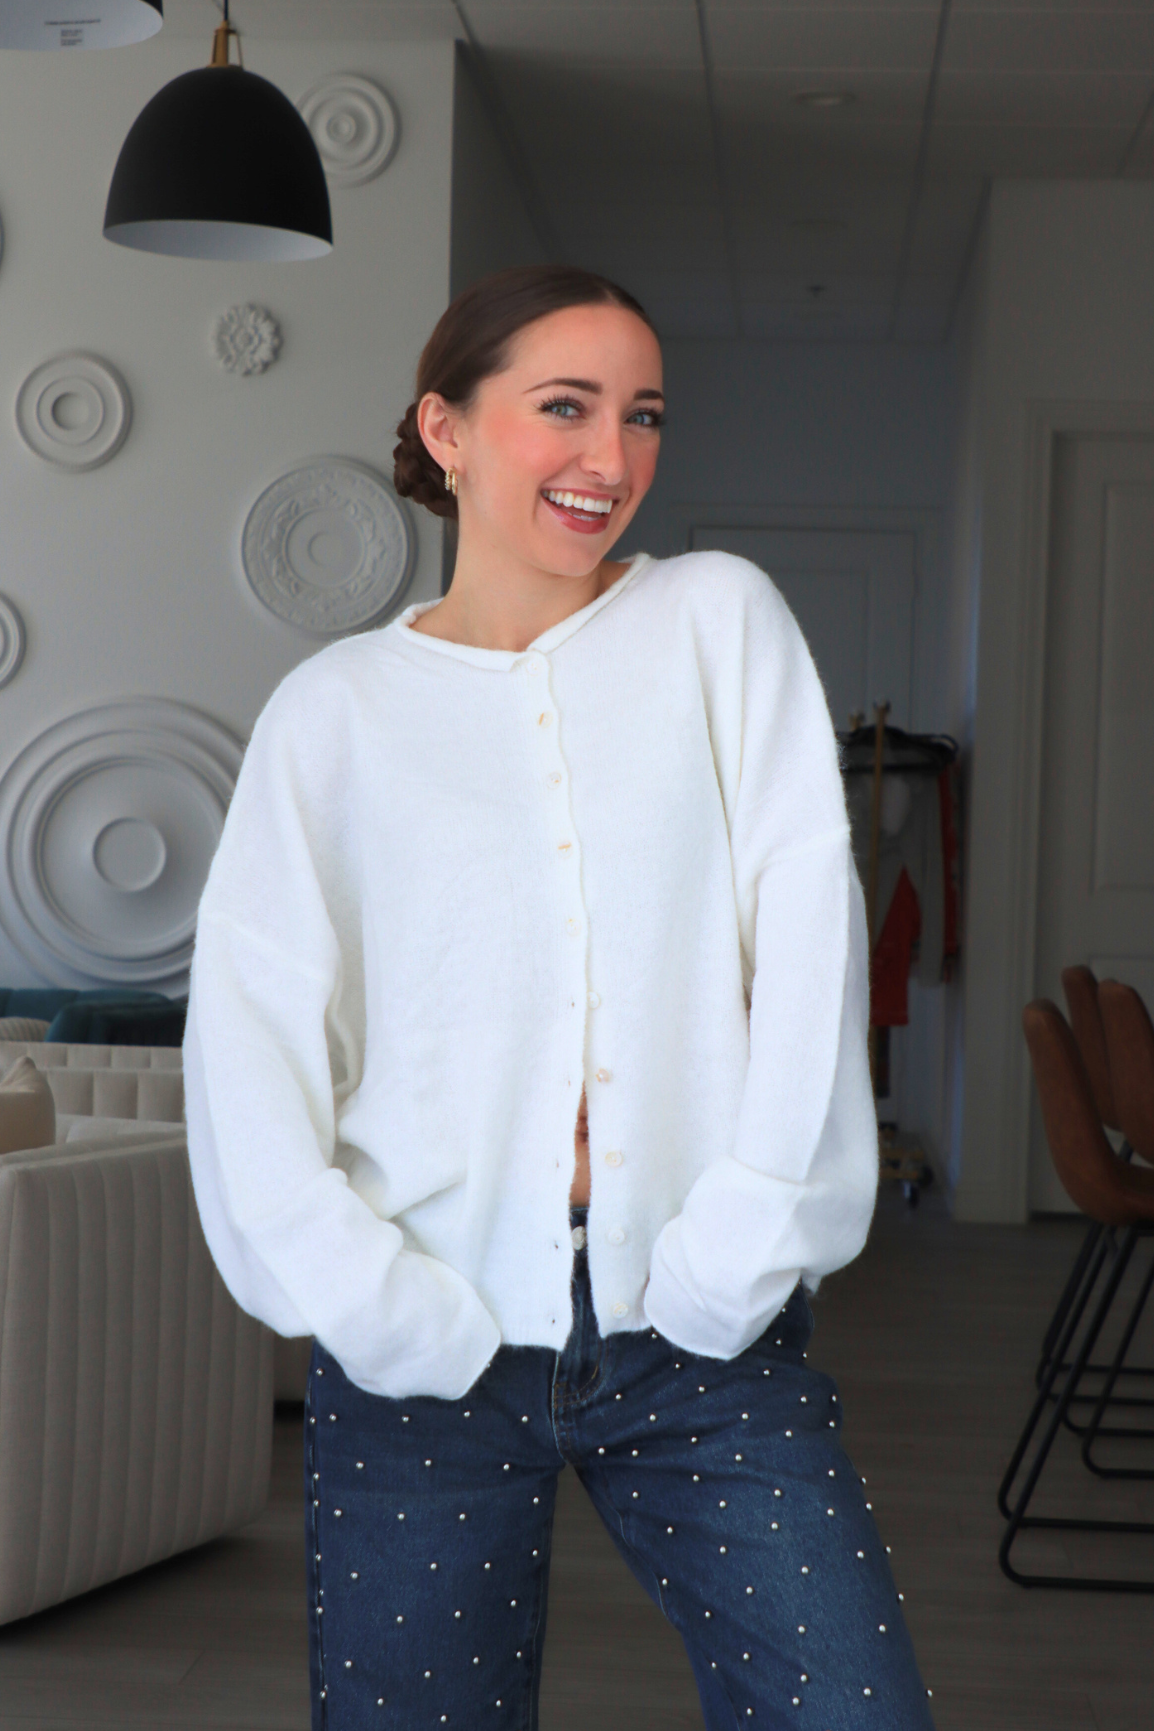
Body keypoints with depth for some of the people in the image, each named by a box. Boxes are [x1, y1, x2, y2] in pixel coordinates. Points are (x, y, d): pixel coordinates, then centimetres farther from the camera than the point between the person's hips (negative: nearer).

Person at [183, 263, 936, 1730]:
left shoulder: (720, 618, 8)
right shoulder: (334, 710, 6)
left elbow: (810, 928, -1)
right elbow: (247, 1039, 0)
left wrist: (739, 1247, -9)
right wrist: (377, 1307, -11)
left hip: (701, 1323, 1)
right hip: (429, 1339, 0)